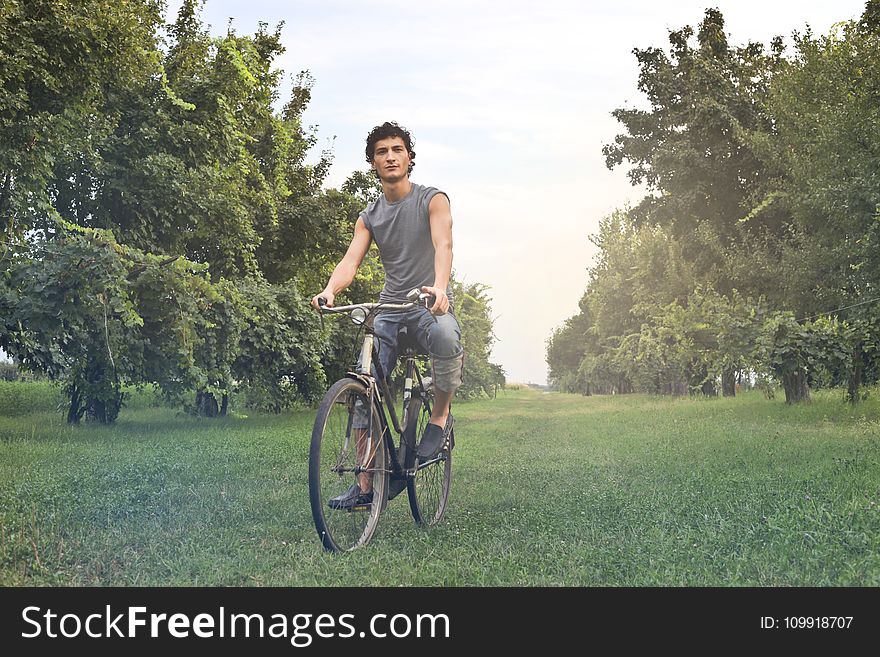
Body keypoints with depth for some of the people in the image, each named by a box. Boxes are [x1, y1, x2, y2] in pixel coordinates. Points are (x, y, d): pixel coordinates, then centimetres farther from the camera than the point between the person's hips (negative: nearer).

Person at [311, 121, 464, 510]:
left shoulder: (432, 200, -1)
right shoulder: (369, 217, 11)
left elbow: (443, 245, -19)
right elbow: (350, 261, -4)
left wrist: (439, 286, -41)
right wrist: (329, 290, -28)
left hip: (430, 304, -4)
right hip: (390, 307, 4)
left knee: (446, 336, -40)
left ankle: (441, 416, -14)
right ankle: (365, 485, -1)